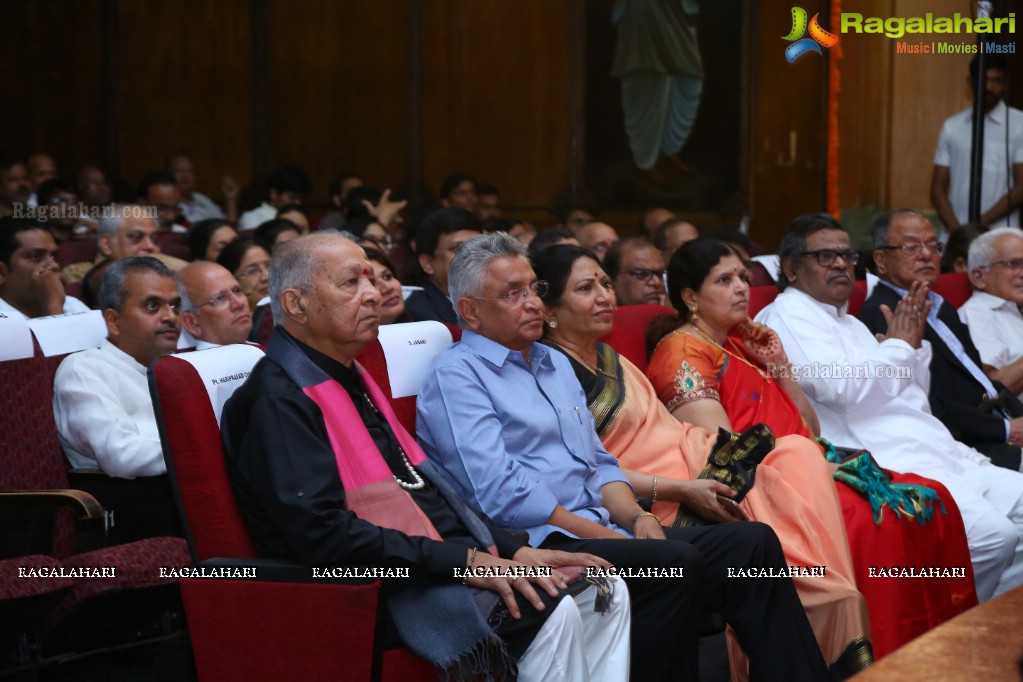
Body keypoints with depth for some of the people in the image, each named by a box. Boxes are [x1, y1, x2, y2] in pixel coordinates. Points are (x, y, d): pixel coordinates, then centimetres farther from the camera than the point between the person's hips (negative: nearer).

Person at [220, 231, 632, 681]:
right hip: (376, 592, -10)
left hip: (448, 557, 10)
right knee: (551, 613, -25)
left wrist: (514, 551, 6)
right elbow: (326, 534, -24)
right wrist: (463, 561, -22)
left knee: (605, 593, 1)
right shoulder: (278, 400, -14)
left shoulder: (352, 379, 18)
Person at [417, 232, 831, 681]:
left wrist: (635, 518, 1)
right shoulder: (455, 377, -4)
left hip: (598, 533, 9)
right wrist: (605, 535, -15)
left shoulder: (555, 364, 23)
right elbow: (500, 493, -15)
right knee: (676, 563, -31)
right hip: (537, 545, -8)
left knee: (753, 541, -8)